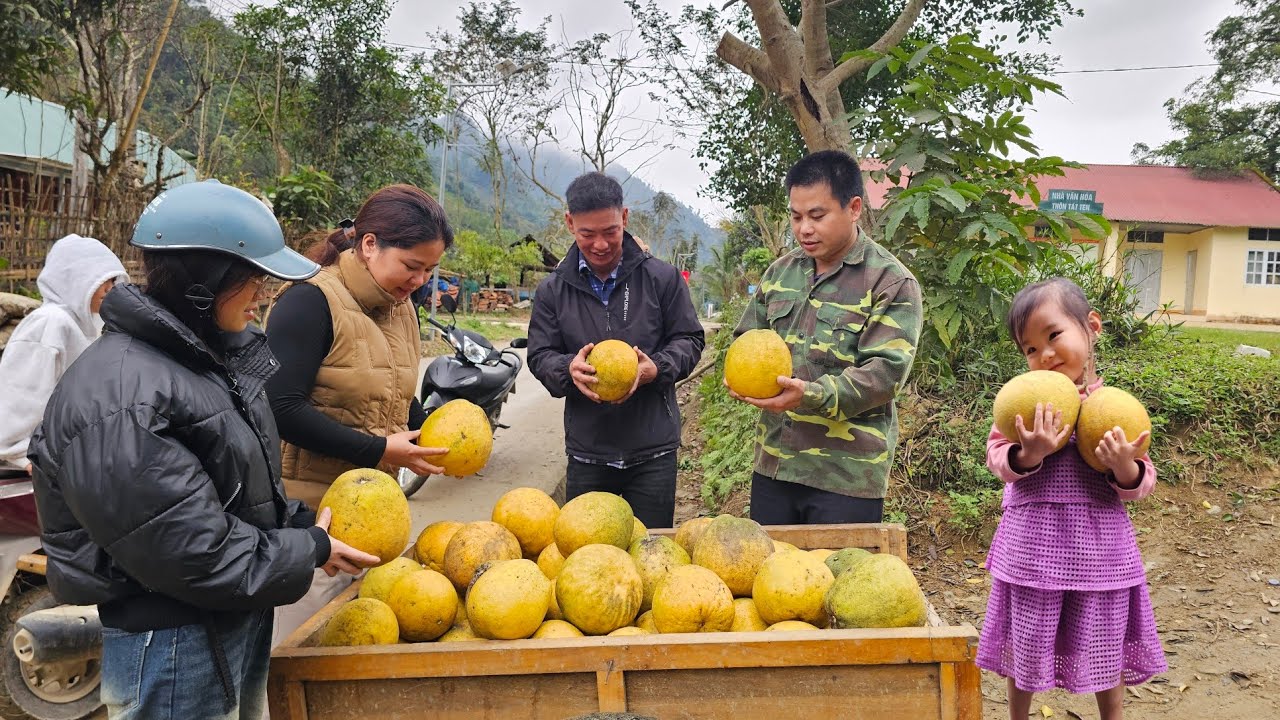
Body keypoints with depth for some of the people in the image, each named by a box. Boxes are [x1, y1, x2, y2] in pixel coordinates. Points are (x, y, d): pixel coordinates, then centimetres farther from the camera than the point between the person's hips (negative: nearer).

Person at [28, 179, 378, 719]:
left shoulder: (204, 358, 5)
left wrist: (302, 522, -2)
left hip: (239, 626, 9)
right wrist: (311, 549, -15)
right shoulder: (119, 400, -26)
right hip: (172, 653, -8)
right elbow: (193, 554, -26)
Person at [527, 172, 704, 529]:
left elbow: (689, 339, 4)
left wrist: (656, 368, -17)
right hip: (586, 451, 1)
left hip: (653, 449, -1)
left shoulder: (661, 277, -1)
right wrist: (568, 369, -19)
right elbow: (540, 355, 5)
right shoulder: (552, 289, 4)